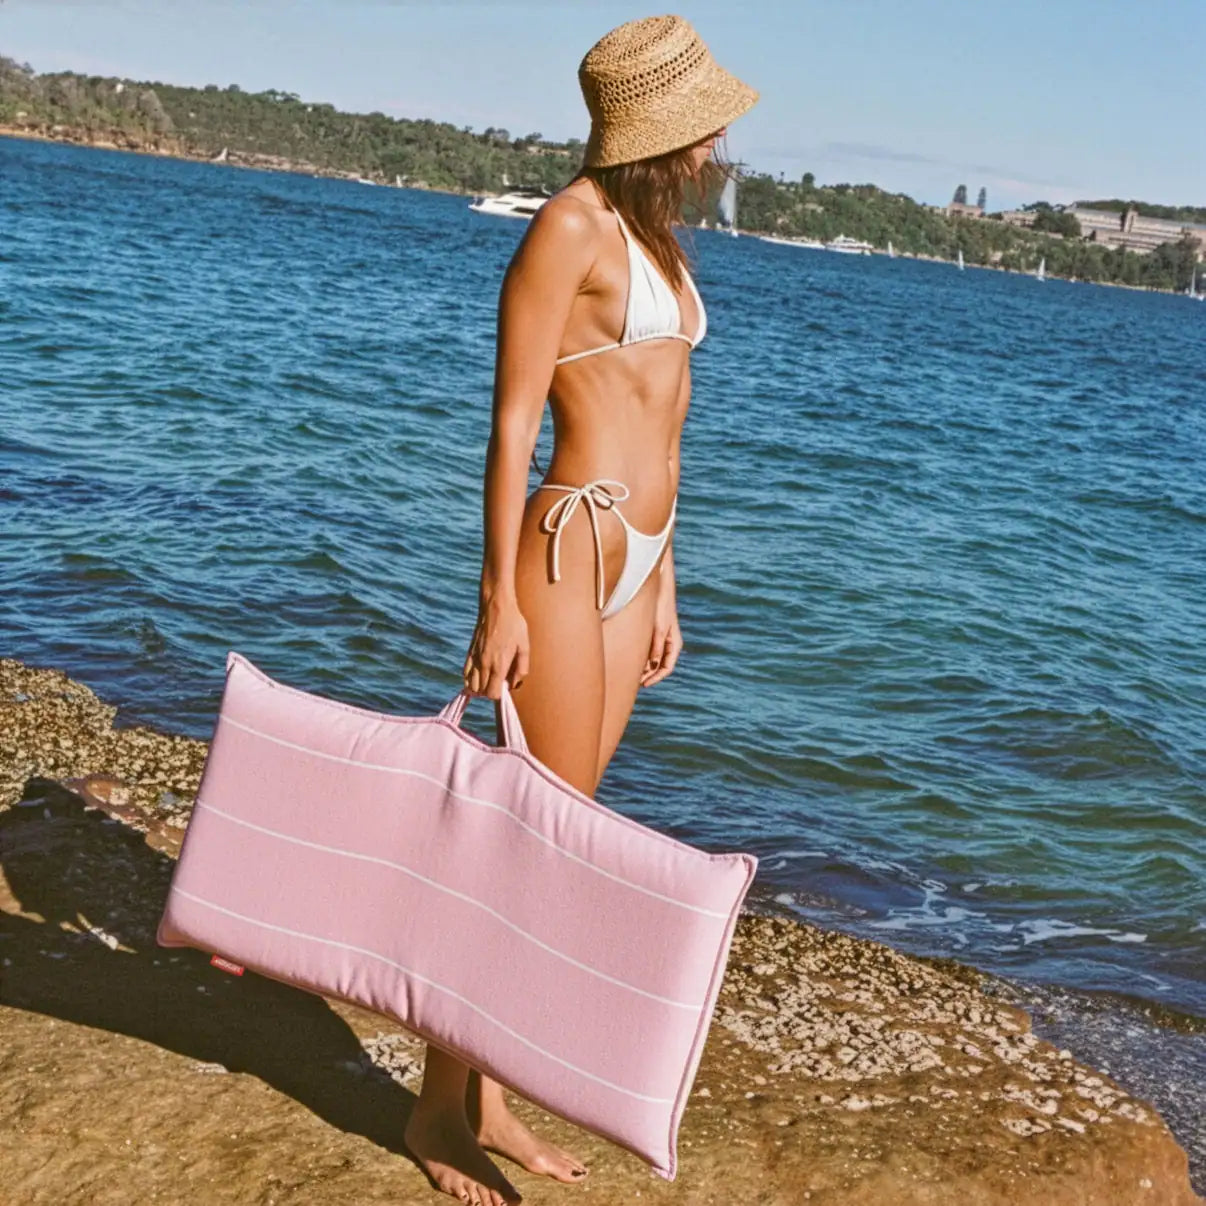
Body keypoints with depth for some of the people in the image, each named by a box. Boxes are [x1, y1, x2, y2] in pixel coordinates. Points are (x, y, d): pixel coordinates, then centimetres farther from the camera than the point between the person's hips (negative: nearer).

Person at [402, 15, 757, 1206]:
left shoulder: (655, 238, 17)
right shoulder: (568, 228, -10)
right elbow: (511, 424, -13)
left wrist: (662, 584, 20)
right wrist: (499, 601, -16)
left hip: (633, 562, 9)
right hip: (568, 553, -8)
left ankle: (486, 1094, 22)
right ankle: (439, 1104, 11)